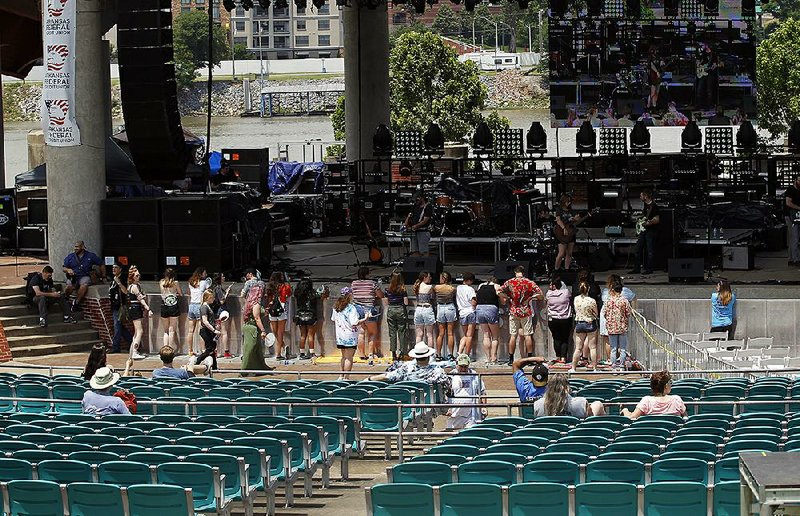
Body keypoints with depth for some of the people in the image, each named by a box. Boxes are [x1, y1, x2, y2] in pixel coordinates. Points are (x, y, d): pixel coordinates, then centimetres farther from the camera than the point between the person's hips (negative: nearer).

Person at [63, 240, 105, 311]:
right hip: (72, 277, 1)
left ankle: (76, 303, -34)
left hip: (84, 277, -1)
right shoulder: (70, 257, 12)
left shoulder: (90, 256, 9)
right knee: (70, 286, -35)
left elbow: (102, 265, 16)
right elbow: (64, 268, 10)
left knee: (84, 285, -38)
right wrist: (68, 270, -14)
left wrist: (103, 277, 13)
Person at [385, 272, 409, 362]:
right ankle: (401, 352, 1)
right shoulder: (403, 289, -7)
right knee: (401, 332, 4)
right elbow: (406, 303, -7)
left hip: (390, 310, 2)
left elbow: (387, 301, 5)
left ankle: (394, 354, 4)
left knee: (392, 333, 6)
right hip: (401, 310, -2)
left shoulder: (388, 290, -1)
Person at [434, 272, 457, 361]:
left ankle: (438, 355, 8)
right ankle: (450, 355, -1)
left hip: (440, 309, 1)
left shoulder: (436, 288, -5)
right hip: (450, 308, -1)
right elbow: (455, 299, 3)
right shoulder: (452, 289, -7)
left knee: (441, 333, 9)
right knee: (450, 333, 2)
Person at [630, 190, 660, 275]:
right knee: (638, 249, 7)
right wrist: (639, 221, 16)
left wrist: (650, 222, -31)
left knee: (650, 250, -5)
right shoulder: (645, 205, 15)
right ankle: (637, 269, 10)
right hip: (643, 230, 9)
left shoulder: (653, 206, -12)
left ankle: (649, 269, -1)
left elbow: (657, 219, -16)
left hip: (651, 230, -9)